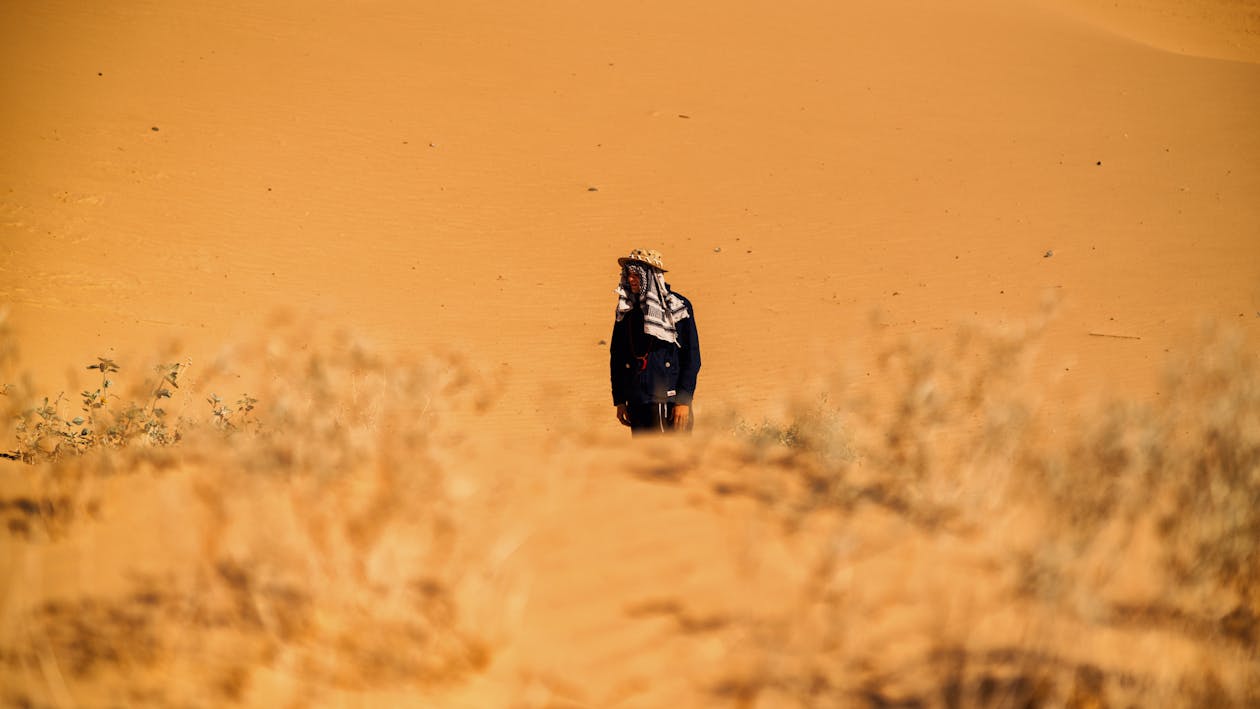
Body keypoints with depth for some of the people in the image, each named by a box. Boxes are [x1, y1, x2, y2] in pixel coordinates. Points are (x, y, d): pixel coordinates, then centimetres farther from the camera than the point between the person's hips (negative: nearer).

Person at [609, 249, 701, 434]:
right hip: (636, 402, 5)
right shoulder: (626, 311, 10)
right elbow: (616, 355, 15)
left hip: (669, 400, -4)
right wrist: (619, 400, 10)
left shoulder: (678, 307, -2)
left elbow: (692, 357, -4)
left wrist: (684, 400, -10)